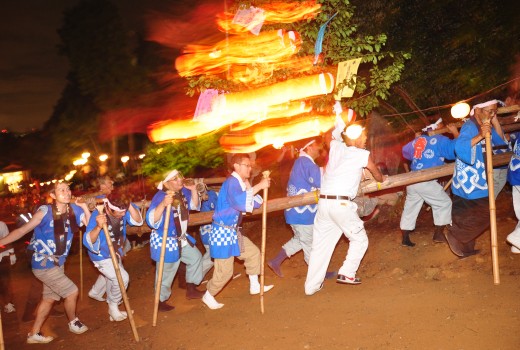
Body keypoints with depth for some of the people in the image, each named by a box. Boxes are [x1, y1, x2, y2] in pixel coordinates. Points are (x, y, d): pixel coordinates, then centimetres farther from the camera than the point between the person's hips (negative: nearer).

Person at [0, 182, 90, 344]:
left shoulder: (74, 209, -5)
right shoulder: (45, 212, -20)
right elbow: (22, 230, -17)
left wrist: (84, 207, -14)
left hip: (57, 263, 7)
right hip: (43, 264, -7)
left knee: (49, 298, 18)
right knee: (72, 291, -3)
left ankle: (34, 334, 35)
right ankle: (73, 323, 24)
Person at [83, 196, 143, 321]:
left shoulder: (122, 211, -21)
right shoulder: (97, 216, -35)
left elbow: (138, 221, -22)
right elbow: (89, 241, -39)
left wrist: (129, 206, -36)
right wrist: (98, 227, -57)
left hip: (115, 253, 7)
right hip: (101, 256, -7)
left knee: (111, 277, 27)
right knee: (122, 278, -16)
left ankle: (95, 292, 57)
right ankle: (113, 307, 9)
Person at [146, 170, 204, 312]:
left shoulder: (183, 191, -6)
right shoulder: (160, 197, -28)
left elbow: (195, 206, 11)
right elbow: (151, 220, -37)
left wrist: (193, 190, -7)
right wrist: (163, 204, -51)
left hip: (181, 238, 8)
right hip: (164, 240, -8)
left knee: (195, 257, 23)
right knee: (166, 273, 5)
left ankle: (191, 289, 39)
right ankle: (161, 301, 26)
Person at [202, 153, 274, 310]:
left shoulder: (240, 183, 8)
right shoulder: (232, 182, -20)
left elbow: (255, 203, 11)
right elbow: (239, 202, -39)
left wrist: (249, 188, -3)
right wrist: (257, 187, -33)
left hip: (233, 231, 10)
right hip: (223, 232, -10)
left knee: (253, 252, 17)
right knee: (225, 270, -1)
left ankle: (255, 286, 33)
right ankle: (208, 296, 20)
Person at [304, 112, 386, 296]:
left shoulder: (336, 147, 14)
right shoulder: (362, 154, 3)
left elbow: (337, 129, 34)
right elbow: (378, 175, 20)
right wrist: (382, 180, 41)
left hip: (323, 202, 6)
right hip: (341, 204, -6)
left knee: (321, 244, 11)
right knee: (359, 239, 15)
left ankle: (312, 285, 14)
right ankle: (347, 273, 7)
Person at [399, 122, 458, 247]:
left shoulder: (417, 140, 15)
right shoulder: (440, 140, -3)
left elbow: (405, 151, 27)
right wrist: (455, 133, 6)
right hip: (426, 181, -6)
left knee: (410, 208, 14)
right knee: (444, 203, 13)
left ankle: (405, 239, 17)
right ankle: (438, 234, 15)